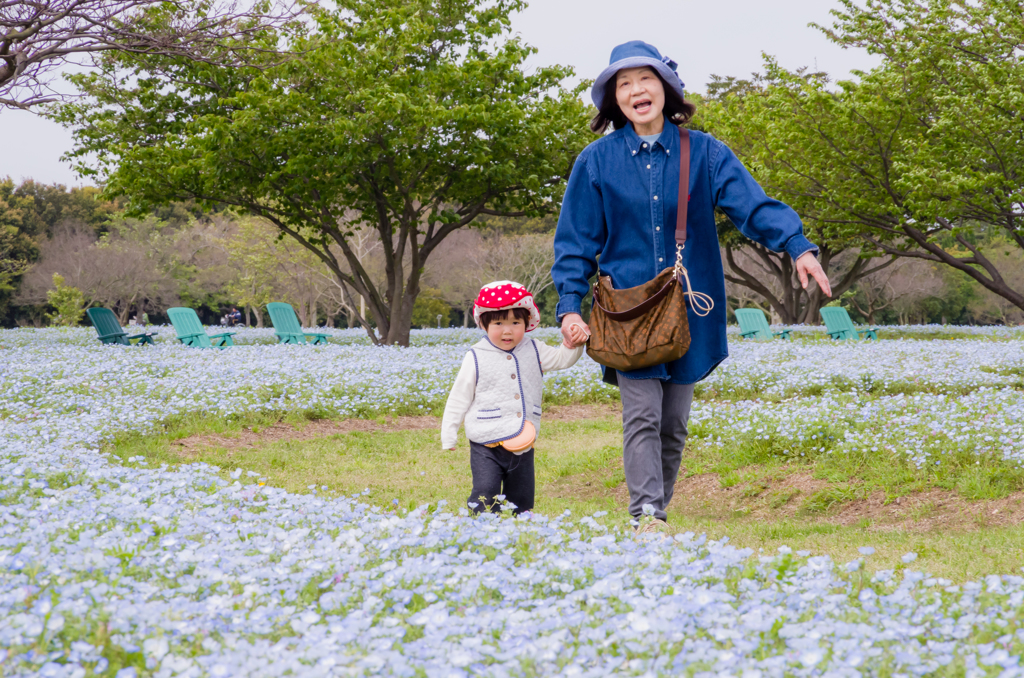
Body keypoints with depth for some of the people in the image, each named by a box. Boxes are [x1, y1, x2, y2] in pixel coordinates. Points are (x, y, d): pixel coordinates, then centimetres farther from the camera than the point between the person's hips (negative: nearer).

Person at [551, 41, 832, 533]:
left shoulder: (704, 153, 1)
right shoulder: (597, 161, 1)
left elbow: (751, 202, -10)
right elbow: (576, 240, 4)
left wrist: (797, 245, -26)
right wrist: (570, 305, -5)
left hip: (687, 311, 2)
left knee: (674, 421, 7)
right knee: (642, 415, -12)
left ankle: (657, 510, 21)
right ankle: (647, 516, -14)